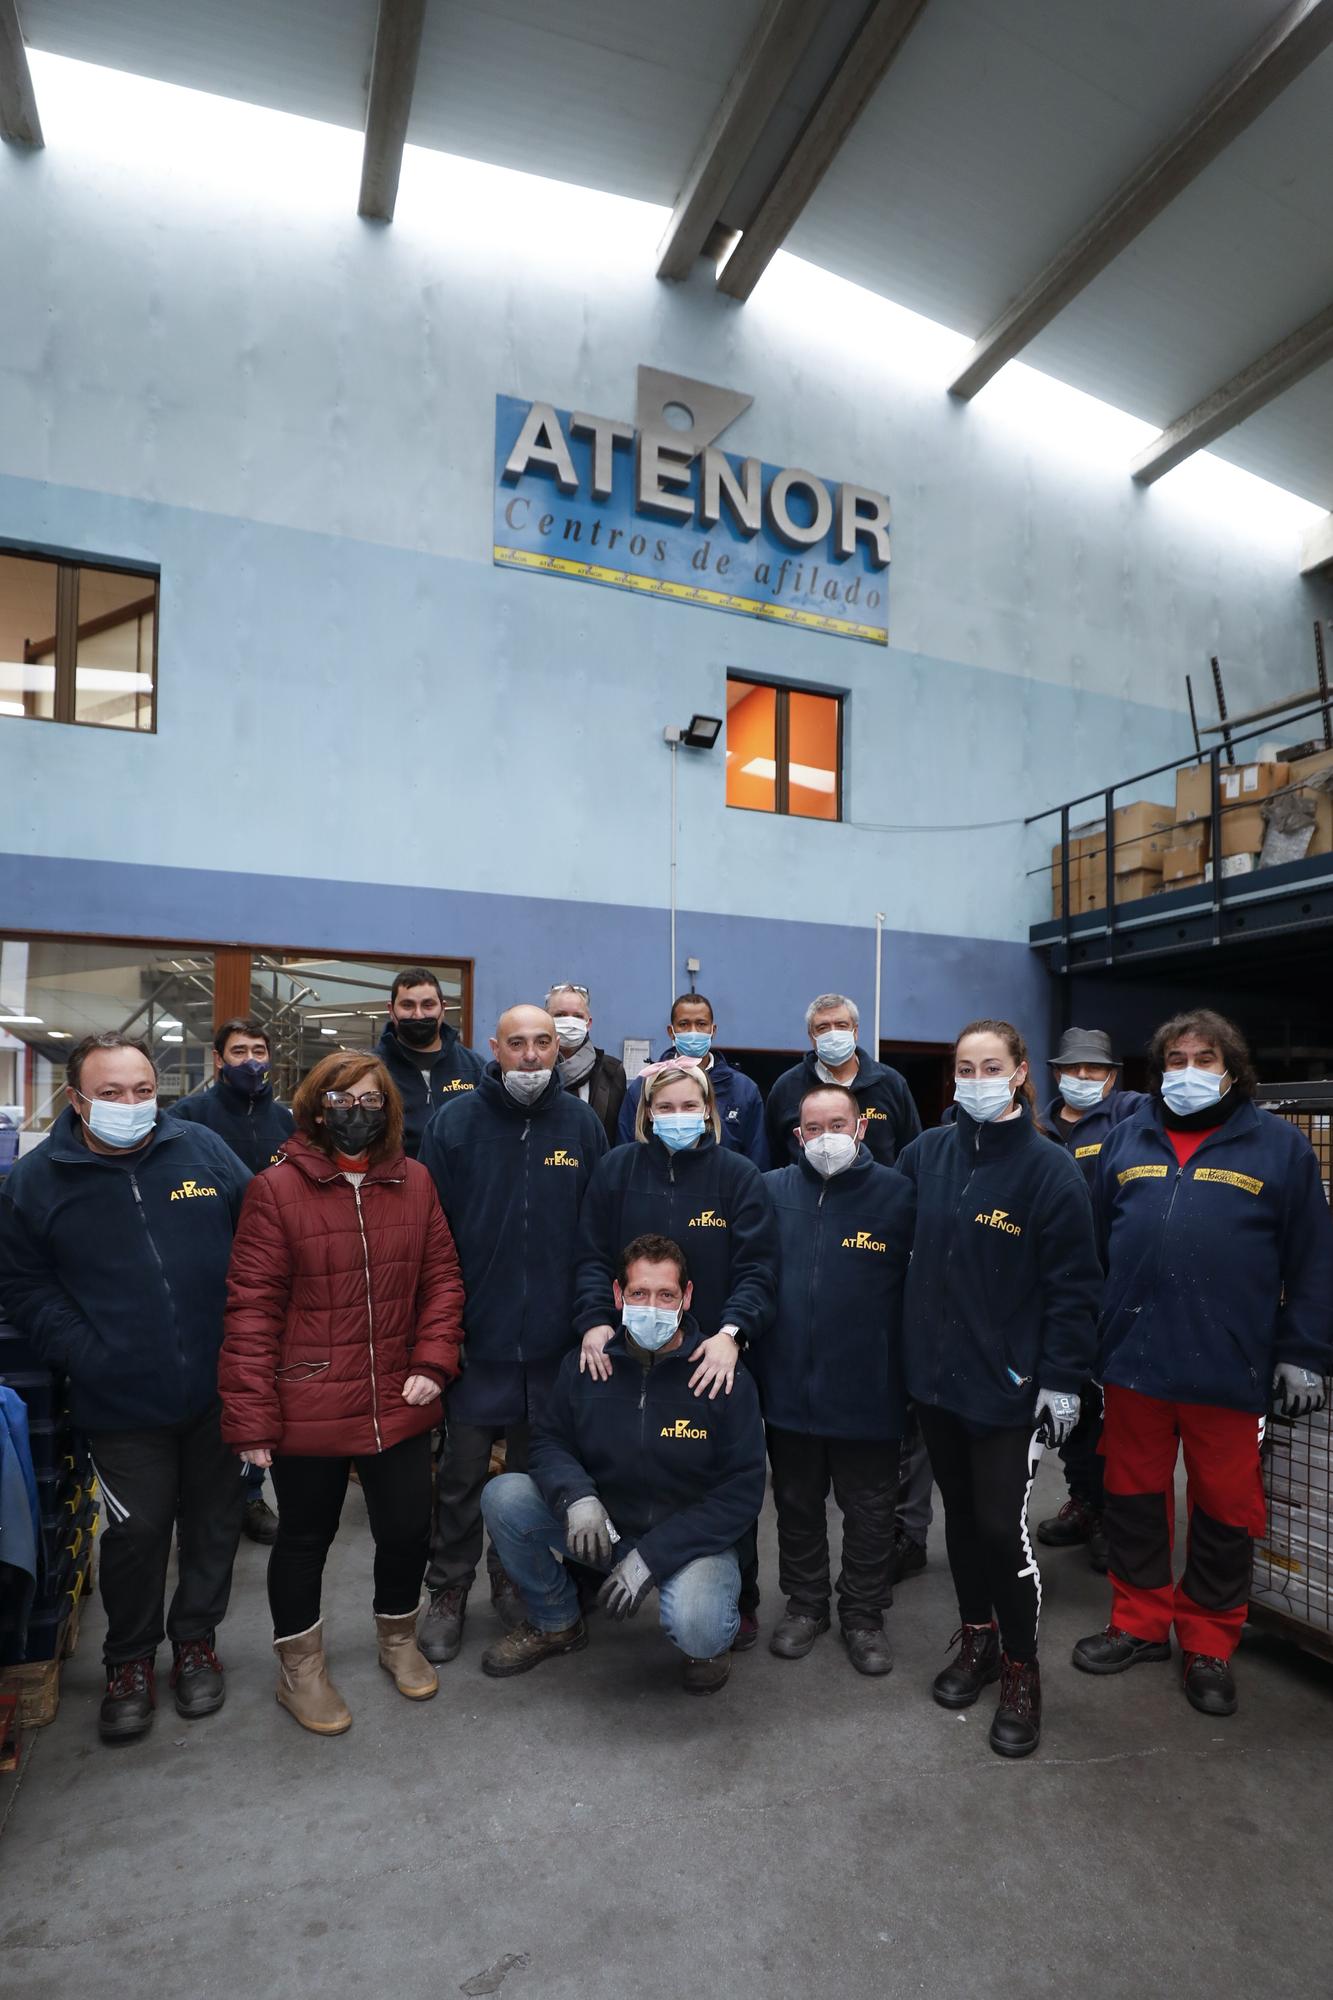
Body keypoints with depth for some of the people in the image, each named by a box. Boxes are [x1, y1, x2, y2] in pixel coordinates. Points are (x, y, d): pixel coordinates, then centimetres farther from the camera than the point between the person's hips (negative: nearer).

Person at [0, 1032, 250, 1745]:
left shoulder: (204, 1150, -4)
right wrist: (83, 1354, -10)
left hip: (220, 1391, 2)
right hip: (123, 1404, -1)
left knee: (215, 1523, 16)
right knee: (135, 1531, 10)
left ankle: (196, 1641, 39)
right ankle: (129, 1662, 36)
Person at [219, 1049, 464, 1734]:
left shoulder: (414, 1183, 0)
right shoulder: (276, 1189, -11)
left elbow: (441, 1277, 4)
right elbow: (252, 1307, -12)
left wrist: (433, 1359, -7)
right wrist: (250, 1417, -12)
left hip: (398, 1403, 3)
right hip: (307, 1409, -3)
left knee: (408, 1529, 15)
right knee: (306, 1538, 17)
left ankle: (398, 1638, 45)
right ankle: (299, 1669, 42)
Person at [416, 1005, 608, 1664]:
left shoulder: (582, 1124, -1)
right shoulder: (454, 1122, -6)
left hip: (553, 1338, 2)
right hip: (474, 1335, -2)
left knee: (535, 1467, 17)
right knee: (462, 1471, 11)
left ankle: (514, 1577, 38)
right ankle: (449, 1591, 31)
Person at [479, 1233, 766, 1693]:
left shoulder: (725, 1378, -15)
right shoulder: (586, 1365, -6)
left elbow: (742, 1491, -14)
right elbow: (550, 1441, 3)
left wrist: (651, 1556, -21)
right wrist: (576, 1496, -21)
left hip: (693, 1538, -3)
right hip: (603, 1525, 4)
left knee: (698, 1632, -34)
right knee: (504, 1496, -16)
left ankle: (710, 1642, 8)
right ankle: (556, 1623, 9)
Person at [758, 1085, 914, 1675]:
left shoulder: (896, 1194, -9)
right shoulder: (771, 1190, -3)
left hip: (867, 1390, -2)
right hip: (788, 1385, 2)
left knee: (869, 1510, 15)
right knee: (797, 1504, 19)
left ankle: (864, 1615, 35)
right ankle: (804, 1604, 39)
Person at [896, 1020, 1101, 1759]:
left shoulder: (1050, 1169, -11)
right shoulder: (926, 1154, -1)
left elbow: (1072, 1284, -9)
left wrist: (1062, 1379, -10)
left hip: (1009, 1383, -4)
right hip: (935, 1370, 4)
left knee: (1001, 1525, 0)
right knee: (960, 1513, 17)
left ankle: (1021, 1671, 23)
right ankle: (976, 1639, 38)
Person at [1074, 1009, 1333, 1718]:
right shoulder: (1126, 1140, 7)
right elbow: (1091, 1246, 10)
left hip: (1229, 1367, -2)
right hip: (1132, 1360, 3)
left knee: (1224, 1510, 11)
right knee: (1134, 1498, 14)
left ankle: (1207, 1644, 31)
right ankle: (1140, 1623, 33)